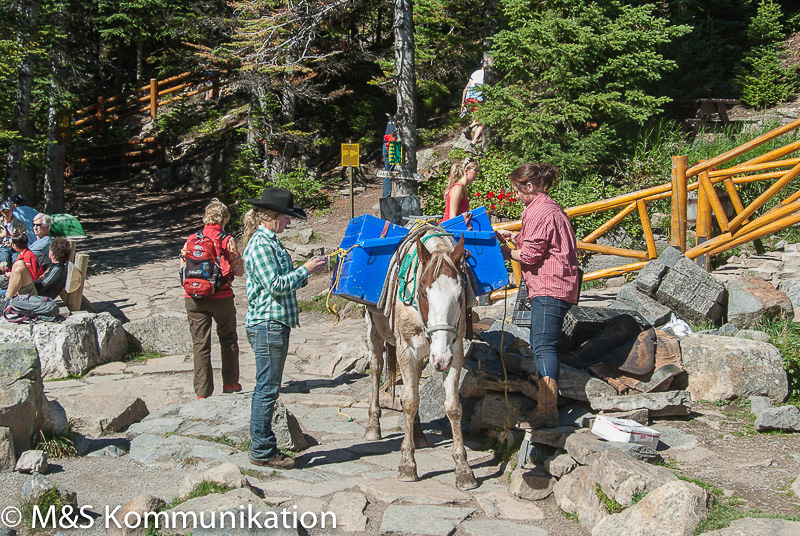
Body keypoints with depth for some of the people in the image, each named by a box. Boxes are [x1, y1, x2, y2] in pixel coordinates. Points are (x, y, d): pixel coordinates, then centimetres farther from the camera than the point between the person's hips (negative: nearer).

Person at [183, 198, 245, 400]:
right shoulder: (227, 240, -5)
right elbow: (239, 271, -1)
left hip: (194, 298, 2)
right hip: (221, 298, -2)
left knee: (200, 344, 5)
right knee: (228, 339, 19)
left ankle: (203, 392, 3)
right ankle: (230, 383, 26)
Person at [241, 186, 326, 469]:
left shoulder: (270, 242, 17)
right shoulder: (260, 244, -14)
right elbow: (275, 285, -18)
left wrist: (307, 271, 10)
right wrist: (305, 270, -10)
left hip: (275, 324, 11)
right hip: (268, 324, -11)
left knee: (267, 387, 14)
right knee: (267, 388, -4)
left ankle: (264, 447, 22)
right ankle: (262, 451, 3)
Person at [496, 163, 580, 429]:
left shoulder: (539, 212, -14)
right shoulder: (549, 208, 20)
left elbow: (530, 255, -15)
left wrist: (505, 251, -1)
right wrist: (513, 237, 16)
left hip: (549, 289, -11)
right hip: (552, 287, 11)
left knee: (544, 346, -14)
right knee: (540, 343, 15)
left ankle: (547, 410, -18)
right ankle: (546, 400, 22)